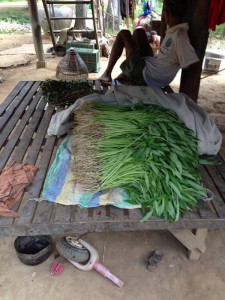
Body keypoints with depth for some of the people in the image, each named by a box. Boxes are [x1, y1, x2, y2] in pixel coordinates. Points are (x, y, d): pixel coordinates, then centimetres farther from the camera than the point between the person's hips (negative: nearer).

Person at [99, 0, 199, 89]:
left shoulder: (180, 37, -27)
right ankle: (126, 74, 20)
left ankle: (107, 73, 10)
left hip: (144, 75, -8)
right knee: (138, 32, 21)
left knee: (123, 34, -1)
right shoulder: (174, 30, 0)